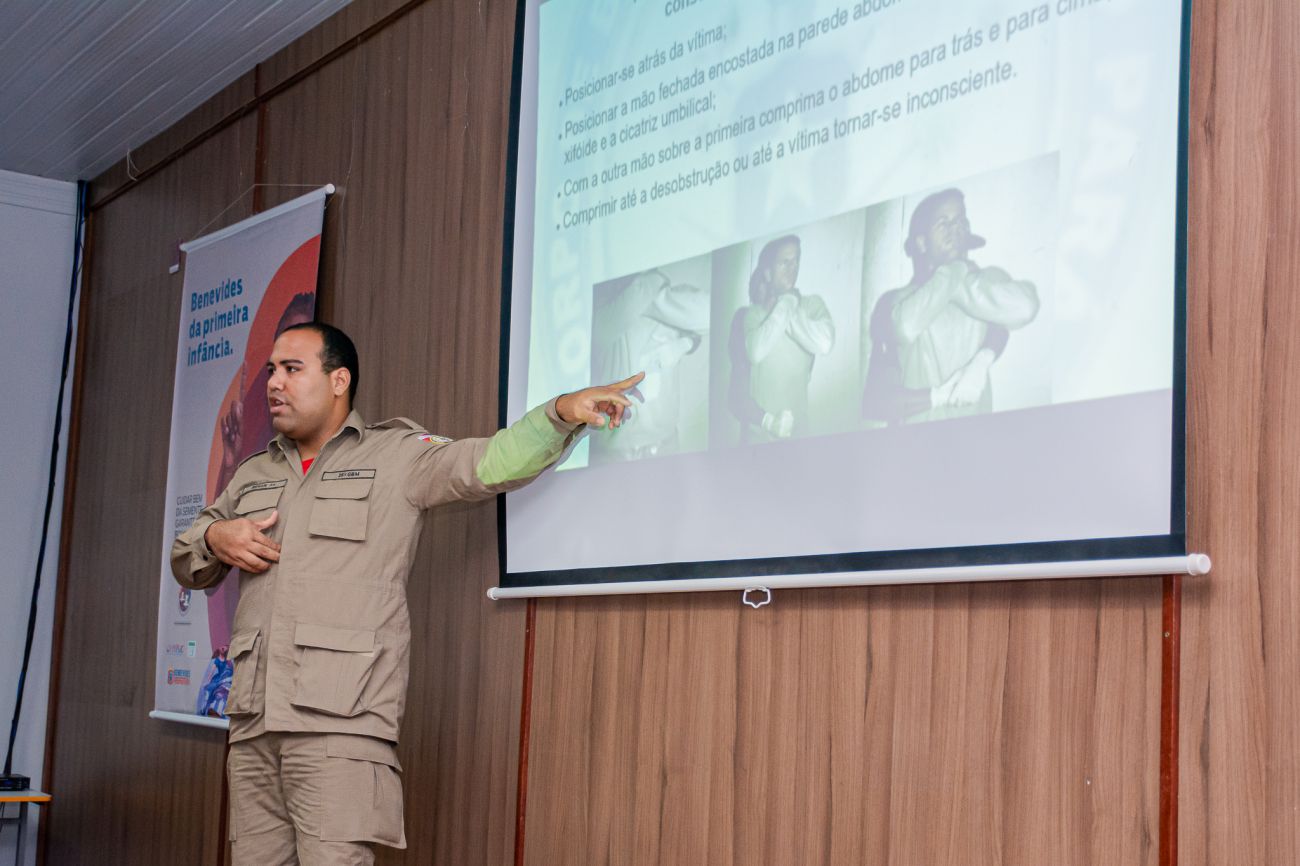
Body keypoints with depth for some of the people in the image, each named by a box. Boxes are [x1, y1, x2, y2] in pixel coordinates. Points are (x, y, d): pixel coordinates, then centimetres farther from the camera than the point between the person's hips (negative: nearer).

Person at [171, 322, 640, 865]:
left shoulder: (396, 456, 7)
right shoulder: (252, 477, 24)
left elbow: (488, 464, -6)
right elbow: (187, 566, 29)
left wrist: (563, 411, -21)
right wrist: (213, 537, 6)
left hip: (340, 724, -5)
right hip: (252, 725, 6)